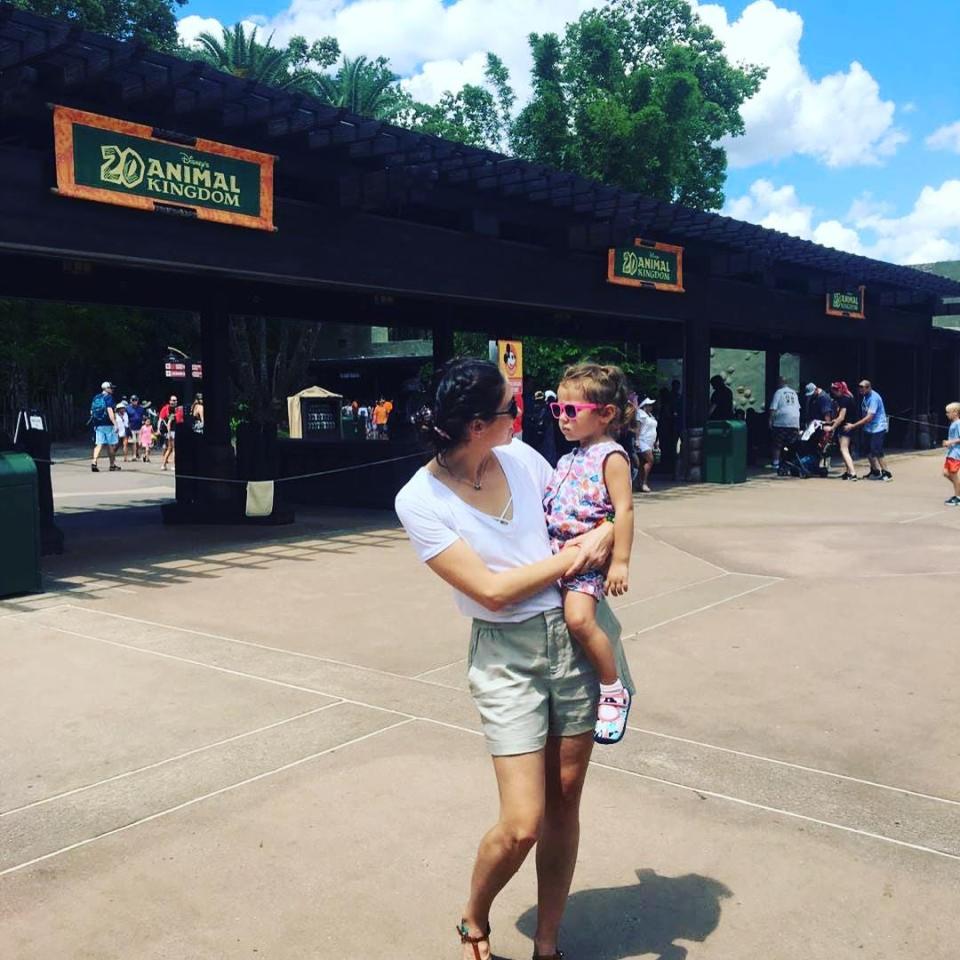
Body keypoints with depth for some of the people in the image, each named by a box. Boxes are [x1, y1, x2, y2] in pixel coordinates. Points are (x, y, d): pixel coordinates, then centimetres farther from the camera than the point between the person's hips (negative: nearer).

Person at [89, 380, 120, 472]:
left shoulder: (95, 398, 14)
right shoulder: (108, 397, -8)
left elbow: (92, 412, 17)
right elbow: (109, 411, -19)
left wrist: (94, 424, 25)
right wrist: (115, 424, -21)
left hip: (98, 425, 6)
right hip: (108, 425, -6)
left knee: (99, 444, 2)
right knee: (111, 445, 6)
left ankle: (94, 462, -16)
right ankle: (112, 464, 14)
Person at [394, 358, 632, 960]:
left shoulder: (520, 455, -1)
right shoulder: (420, 501, -14)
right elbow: (493, 591, -16)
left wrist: (602, 535, -9)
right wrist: (572, 556, -10)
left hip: (574, 632, 5)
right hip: (507, 655, -4)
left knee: (564, 802, 11)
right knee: (522, 825, -6)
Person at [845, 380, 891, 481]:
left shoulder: (874, 398, -22)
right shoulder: (865, 397, 6)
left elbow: (869, 417, -25)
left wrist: (853, 426, -24)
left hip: (878, 428, -9)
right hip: (868, 428, 9)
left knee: (877, 453, -10)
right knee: (869, 452, 12)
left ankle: (886, 473, 0)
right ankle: (875, 471, 27)